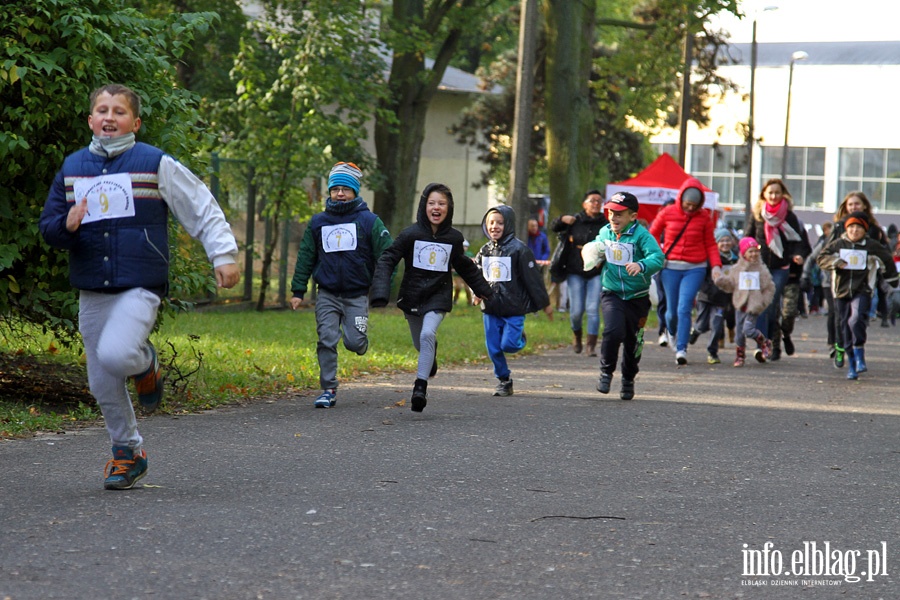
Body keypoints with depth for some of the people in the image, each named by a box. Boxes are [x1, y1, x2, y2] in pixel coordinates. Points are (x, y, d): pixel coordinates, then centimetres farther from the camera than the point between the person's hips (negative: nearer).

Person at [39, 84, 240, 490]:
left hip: (139, 288, -5)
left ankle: (145, 362, 7)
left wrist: (223, 255, -5)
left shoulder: (156, 164, -1)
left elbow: (202, 208, 2)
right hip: (92, 292, 5)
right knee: (103, 385, 7)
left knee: (115, 355, -29)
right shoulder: (72, 168, 10)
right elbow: (48, 226, 14)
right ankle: (127, 452, 29)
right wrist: (66, 226, -9)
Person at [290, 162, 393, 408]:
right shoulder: (318, 222, 9)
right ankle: (329, 390, 1)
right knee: (326, 341, -7)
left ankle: (361, 341, 27)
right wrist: (298, 291, 10)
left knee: (353, 342, -10)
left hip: (357, 294, -2)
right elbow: (305, 258, 14)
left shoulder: (368, 221, 0)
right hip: (327, 294, 2)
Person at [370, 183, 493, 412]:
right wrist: (380, 292, -22)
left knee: (427, 334, -24)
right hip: (412, 297, 1)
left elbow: (465, 266, 17)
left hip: (439, 296, -1)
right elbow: (387, 261, -10)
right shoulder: (410, 234, -10)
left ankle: (421, 385, -20)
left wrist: (483, 289, 25)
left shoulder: (454, 238, -1)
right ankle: (432, 355, 51)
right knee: (420, 344, 12)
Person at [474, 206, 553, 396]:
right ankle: (503, 381, 21)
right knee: (494, 348, 5)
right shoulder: (485, 251, 7)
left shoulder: (519, 249, -9)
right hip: (491, 308, 5)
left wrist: (544, 304, -2)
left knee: (508, 345, -13)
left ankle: (520, 337, 22)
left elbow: (533, 278, -6)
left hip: (514, 309, -5)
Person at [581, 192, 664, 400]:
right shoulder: (605, 233, 2)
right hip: (612, 294, 2)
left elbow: (657, 257, -28)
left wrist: (641, 265, -48)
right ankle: (606, 372, -2)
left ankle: (628, 381, 33)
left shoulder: (641, 235, -14)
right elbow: (596, 249, 24)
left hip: (637, 297, -2)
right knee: (613, 331, -23)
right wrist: (592, 256, 0)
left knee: (633, 341, 11)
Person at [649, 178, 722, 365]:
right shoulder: (667, 213, 0)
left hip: (695, 268, -1)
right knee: (672, 310, 6)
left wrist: (716, 265, -6)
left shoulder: (704, 217, 2)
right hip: (670, 267, 1)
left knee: (684, 309, -13)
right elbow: (653, 235, 12)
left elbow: (710, 244, 7)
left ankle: (681, 349, -12)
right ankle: (672, 333, 39)